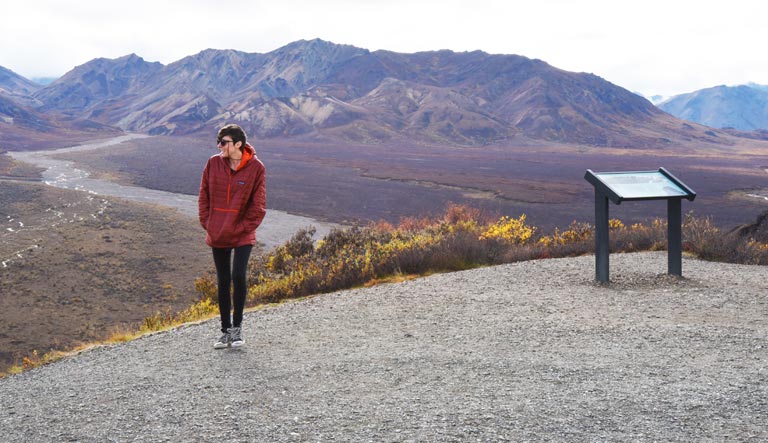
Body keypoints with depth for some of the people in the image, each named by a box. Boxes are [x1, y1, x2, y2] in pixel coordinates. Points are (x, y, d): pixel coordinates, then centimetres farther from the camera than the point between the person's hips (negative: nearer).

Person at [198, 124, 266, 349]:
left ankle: (237, 327, 7)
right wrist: (207, 223, 0)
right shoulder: (213, 163, 0)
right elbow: (204, 196, 7)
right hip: (217, 235, 3)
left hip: (242, 235, -3)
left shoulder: (255, 168, -8)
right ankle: (226, 331, 20)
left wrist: (243, 227, -10)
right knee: (223, 282, 9)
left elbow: (258, 205, -5)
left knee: (238, 277, -12)